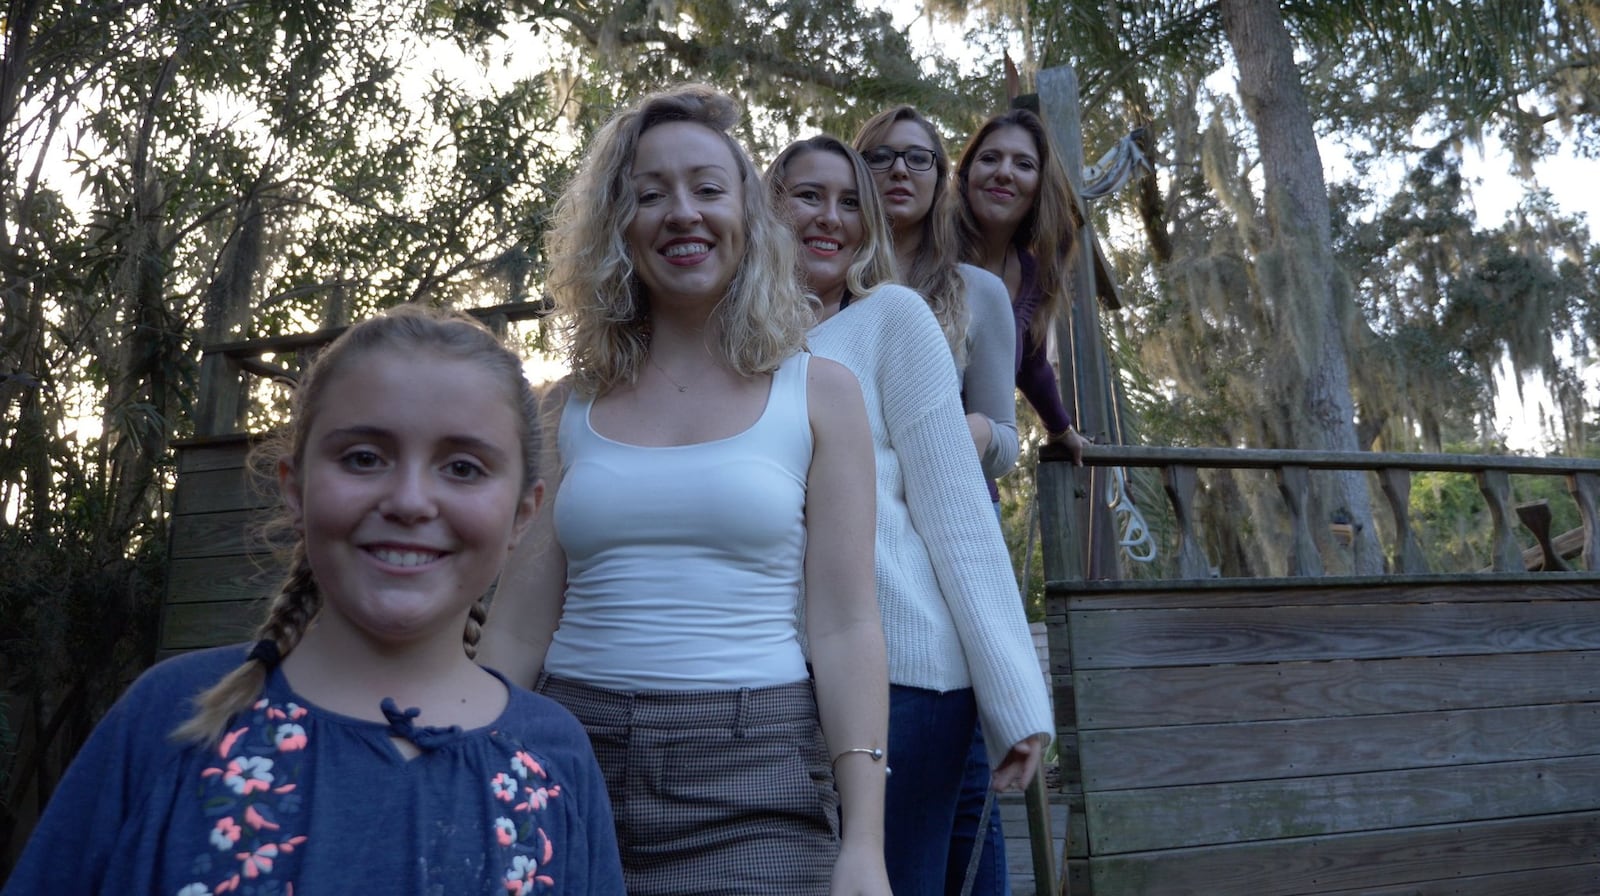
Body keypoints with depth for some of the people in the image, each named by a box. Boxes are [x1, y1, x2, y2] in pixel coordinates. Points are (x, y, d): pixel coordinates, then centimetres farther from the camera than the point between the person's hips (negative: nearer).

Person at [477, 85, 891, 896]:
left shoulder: (818, 393, 1)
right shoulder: (572, 406, 6)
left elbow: (844, 628, -4)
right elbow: (518, 629, 8)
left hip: (751, 774, -2)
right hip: (573, 762, 3)